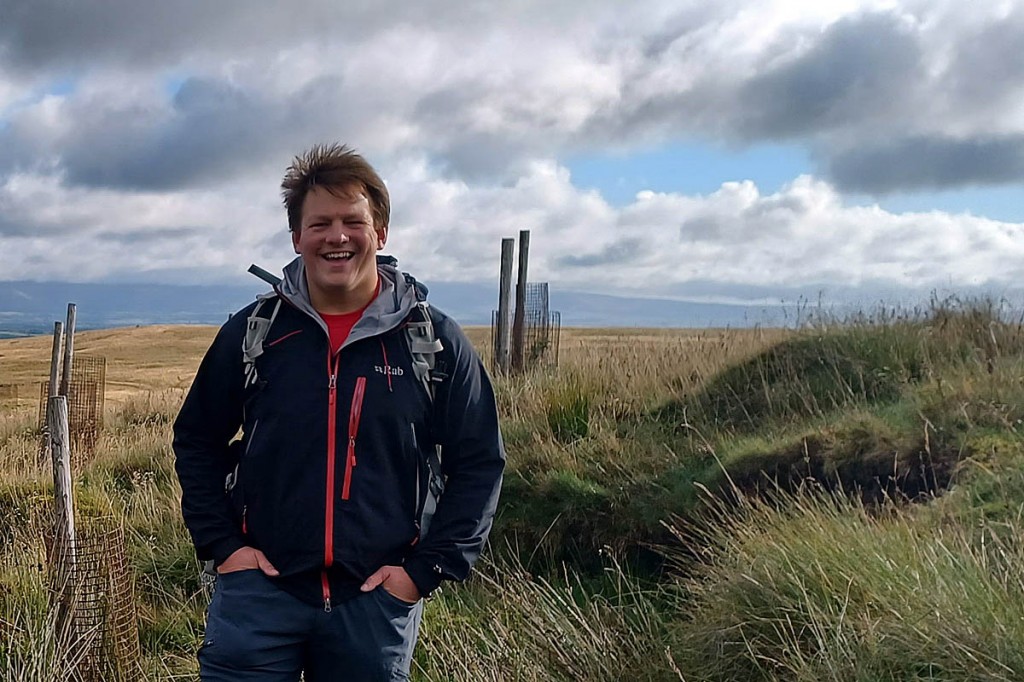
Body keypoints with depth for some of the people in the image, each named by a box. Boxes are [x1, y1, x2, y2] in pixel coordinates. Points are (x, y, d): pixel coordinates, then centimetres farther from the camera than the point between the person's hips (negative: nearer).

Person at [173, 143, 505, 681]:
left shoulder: (436, 341, -3)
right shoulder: (252, 333, 1)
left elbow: (478, 463, 1)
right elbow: (196, 441, 11)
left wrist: (426, 570, -5)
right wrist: (221, 544, 1)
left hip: (377, 599, 0)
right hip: (259, 588, 1)